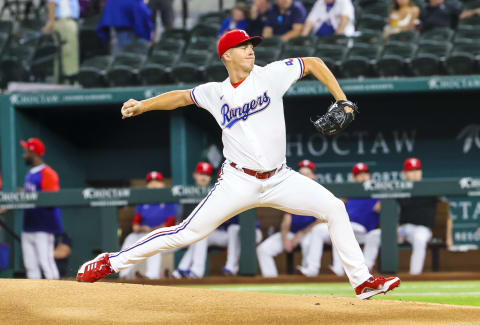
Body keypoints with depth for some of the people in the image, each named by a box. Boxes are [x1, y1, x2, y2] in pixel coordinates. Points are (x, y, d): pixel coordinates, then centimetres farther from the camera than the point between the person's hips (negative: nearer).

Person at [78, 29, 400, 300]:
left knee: (334, 208, -11)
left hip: (279, 179, 2)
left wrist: (342, 101, -4)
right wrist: (142, 106, 7)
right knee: (189, 232, -8)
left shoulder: (270, 75, -1)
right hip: (239, 182, -1)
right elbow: (182, 96, 19)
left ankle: (362, 281, -3)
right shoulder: (216, 93, 3)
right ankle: (110, 262, 0)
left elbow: (314, 63, 4)